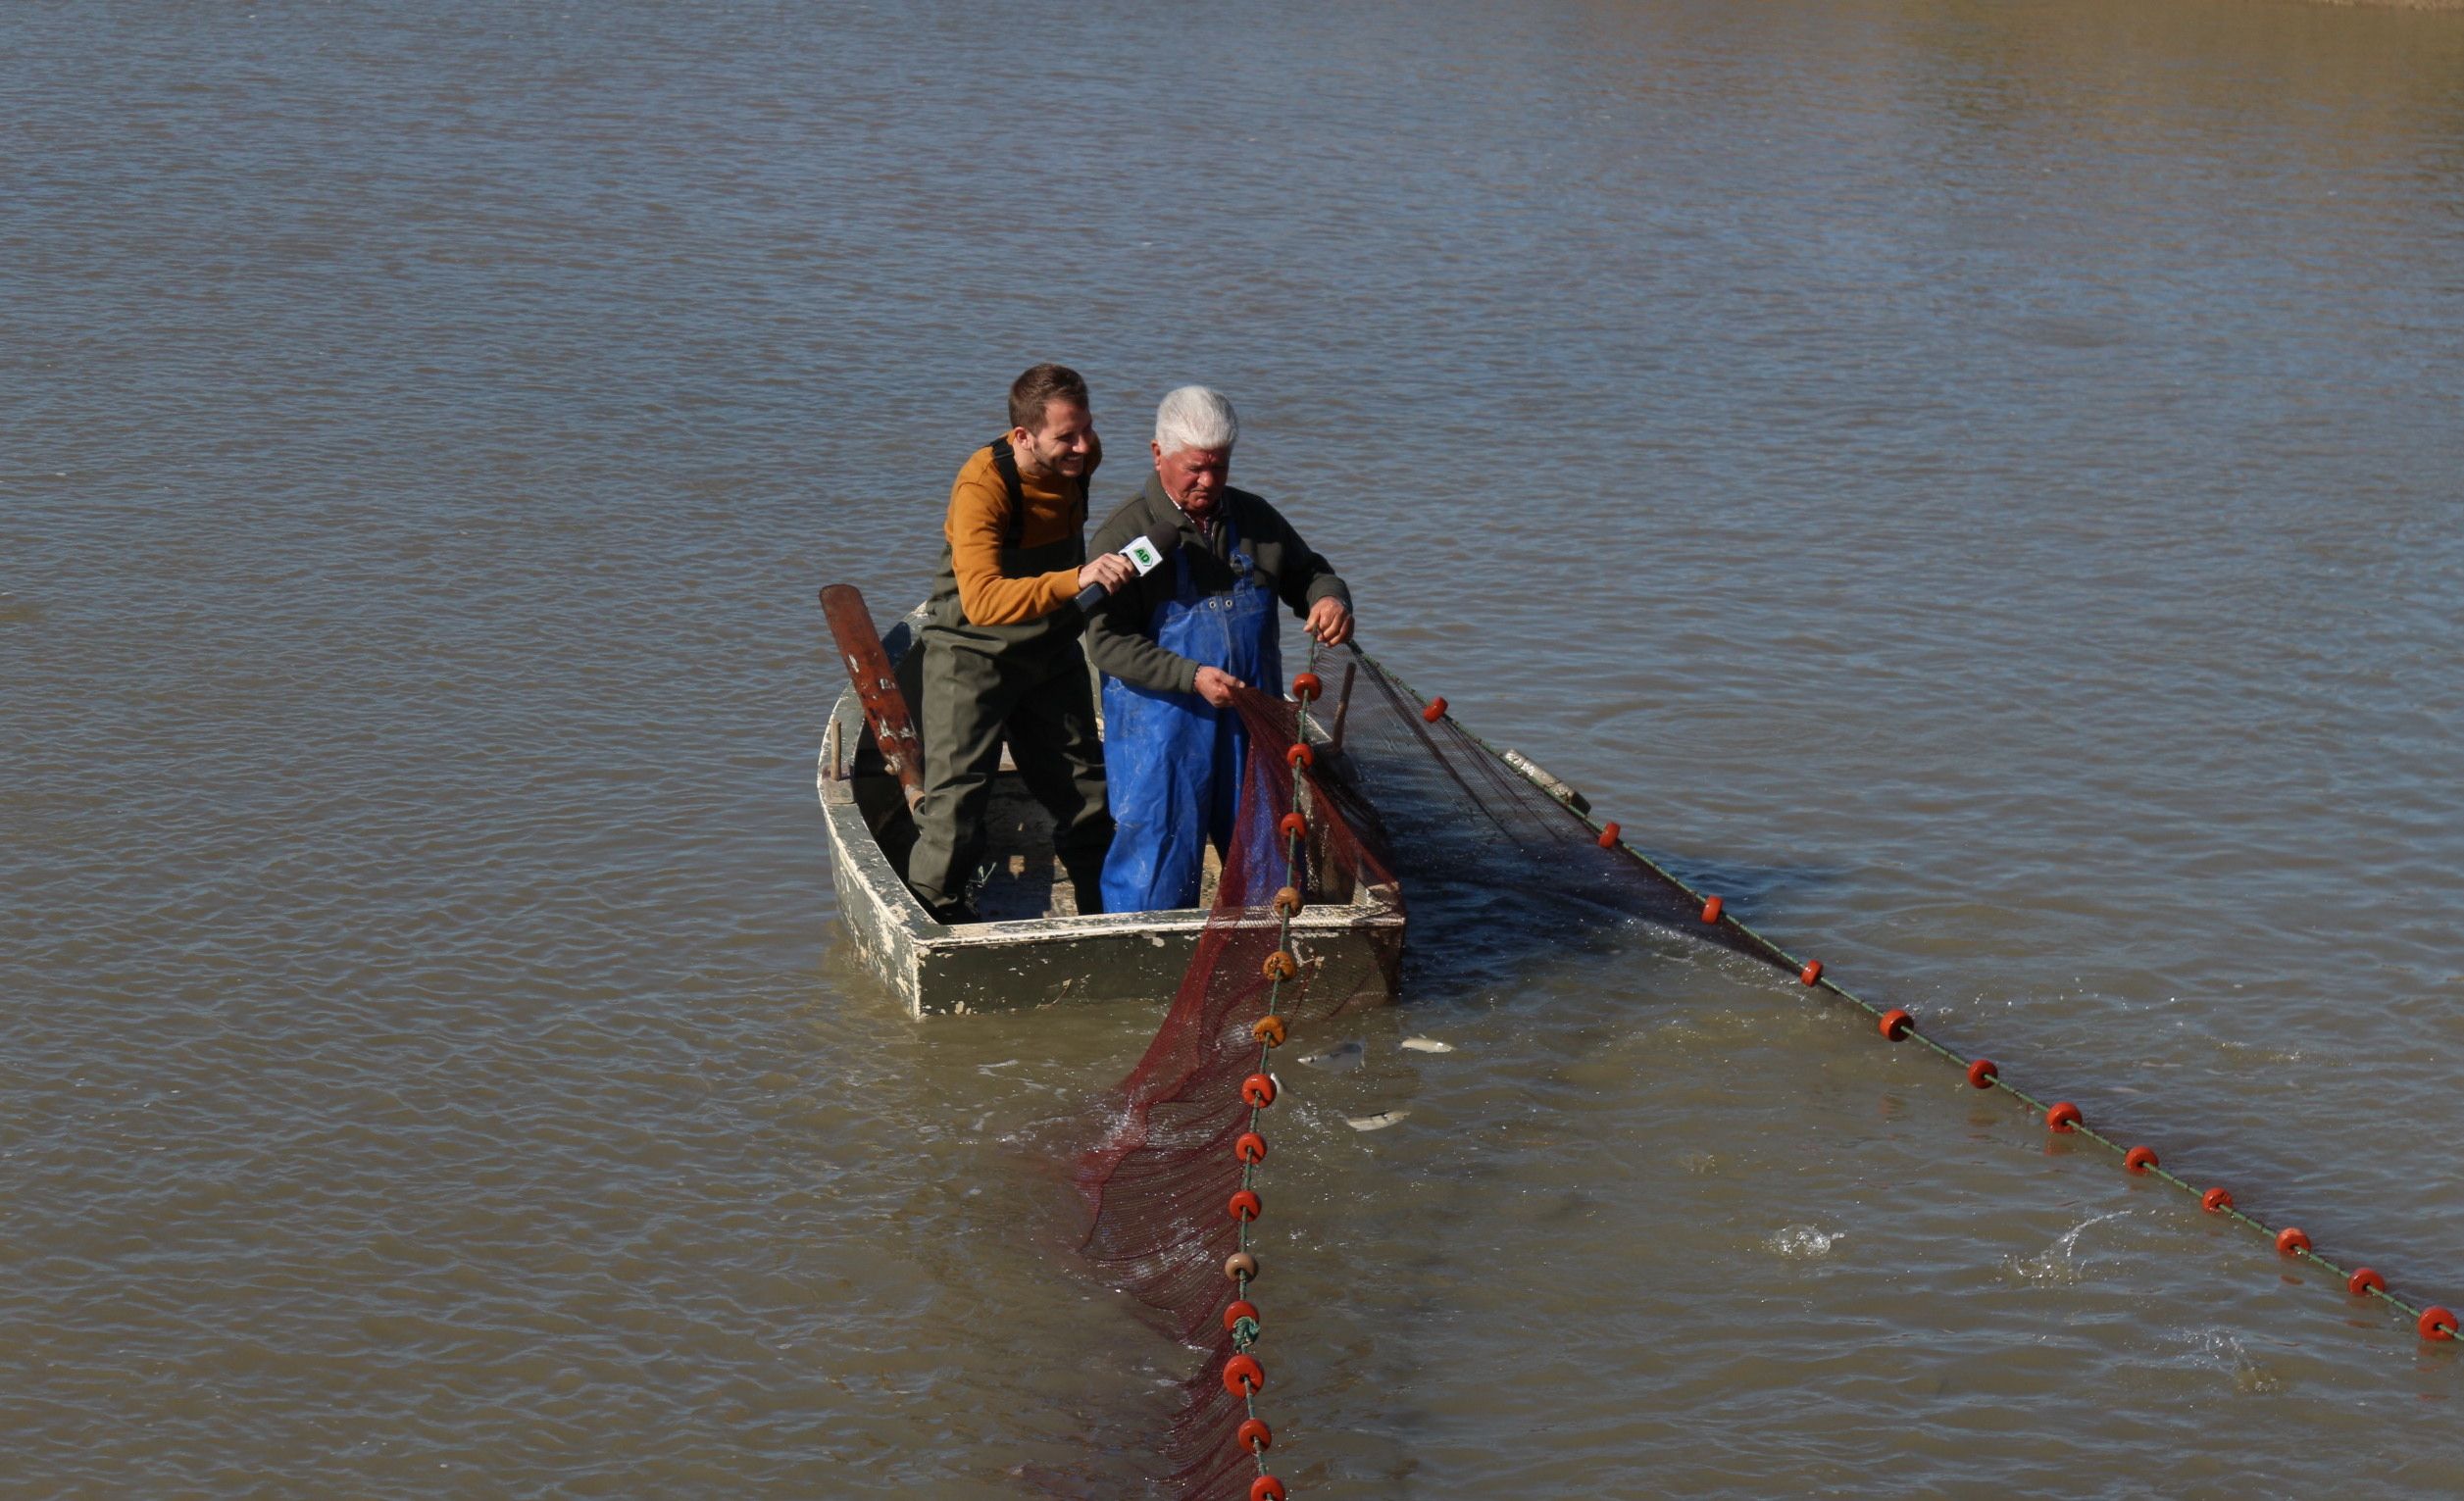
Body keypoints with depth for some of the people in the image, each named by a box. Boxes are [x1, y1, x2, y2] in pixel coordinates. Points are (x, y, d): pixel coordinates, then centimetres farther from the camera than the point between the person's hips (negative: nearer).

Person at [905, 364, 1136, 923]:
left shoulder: (1081, 459, -9)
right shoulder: (982, 485, -31)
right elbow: (981, 600, -45)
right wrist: (1075, 580, -55)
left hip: (1051, 653, 6)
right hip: (972, 653, -6)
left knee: (1086, 795, 12)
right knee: (956, 796, -8)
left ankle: (1106, 917, 27)